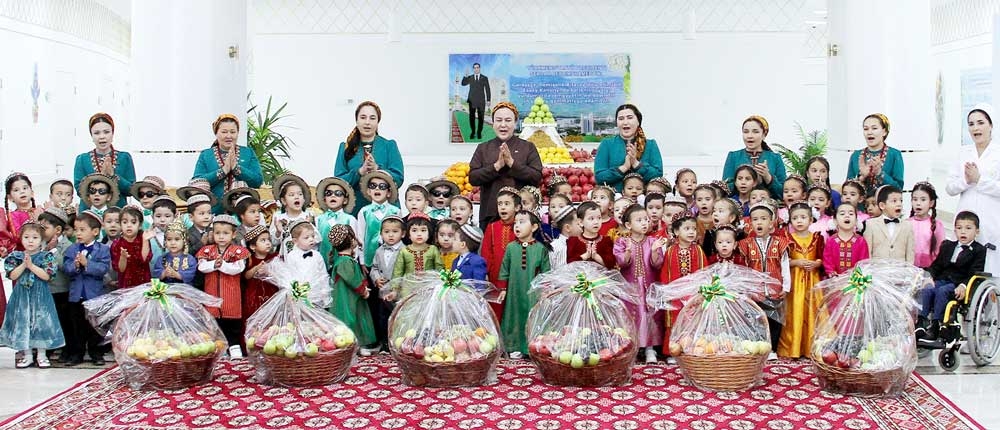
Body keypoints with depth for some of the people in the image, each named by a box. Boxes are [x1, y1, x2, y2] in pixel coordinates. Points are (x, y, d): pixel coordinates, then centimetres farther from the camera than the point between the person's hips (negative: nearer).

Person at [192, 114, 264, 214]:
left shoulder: (248, 153, 10)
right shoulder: (205, 155, 9)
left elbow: (258, 181, -1)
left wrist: (235, 167, -12)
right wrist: (223, 170, -12)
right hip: (214, 212, 0)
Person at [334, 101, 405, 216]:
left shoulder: (389, 146, 9)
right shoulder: (345, 148, 12)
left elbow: (398, 179, -1)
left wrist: (377, 169, -17)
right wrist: (359, 172, -14)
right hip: (354, 209, 1)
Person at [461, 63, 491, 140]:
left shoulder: (484, 78, 5)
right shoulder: (470, 77, 8)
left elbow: (487, 90, 4)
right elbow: (463, 84, -7)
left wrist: (488, 100, -3)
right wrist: (466, 76, -21)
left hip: (481, 101, -1)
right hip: (472, 100, 1)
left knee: (480, 118, 0)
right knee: (472, 117, 0)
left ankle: (479, 133, 9)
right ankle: (473, 132, 11)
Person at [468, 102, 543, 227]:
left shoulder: (528, 147, 8)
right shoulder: (483, 148, 12)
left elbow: (537, 177, -2)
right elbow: (472, 178, 2)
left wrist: (512, 163, -12)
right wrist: (496, 166, -12)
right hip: (489, 214, 1)